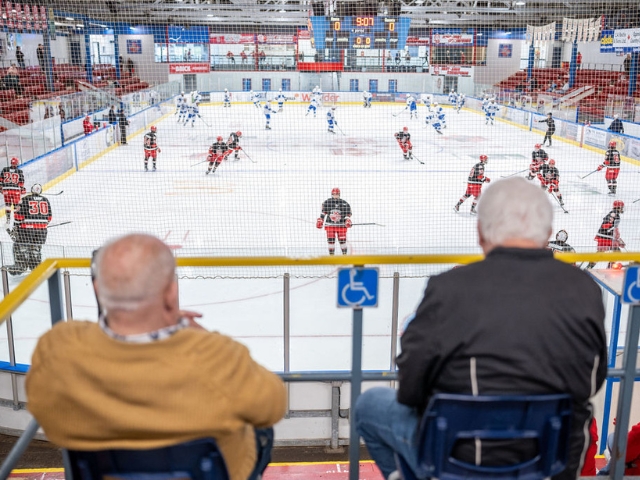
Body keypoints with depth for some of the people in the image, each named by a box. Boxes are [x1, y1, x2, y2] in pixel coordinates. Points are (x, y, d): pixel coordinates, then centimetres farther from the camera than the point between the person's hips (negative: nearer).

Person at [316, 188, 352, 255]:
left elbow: (348, 213, 4)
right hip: (330, 225, 1)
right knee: (331, 241, -1)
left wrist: (348, 221, -10)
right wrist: (320, 220, 8)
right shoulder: (326, 202, 1)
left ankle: (345, 254, 13)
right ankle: (331, 255, 10)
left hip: (341, 225, -1)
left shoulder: (344, 203, -2)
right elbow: (323, 212, 11)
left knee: (342, 241, -1)